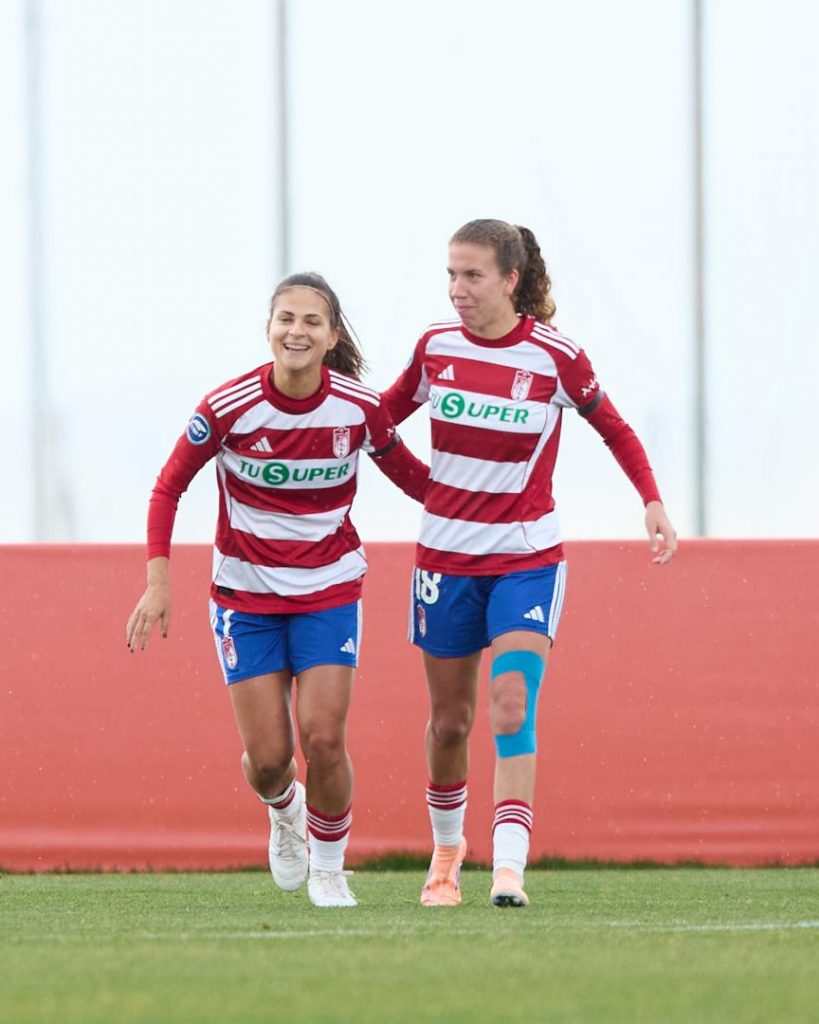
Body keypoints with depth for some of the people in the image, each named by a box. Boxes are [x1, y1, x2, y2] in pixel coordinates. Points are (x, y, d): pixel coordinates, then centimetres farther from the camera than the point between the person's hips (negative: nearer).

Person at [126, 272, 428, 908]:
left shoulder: (362, 408, -12)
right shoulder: (228, 407, -16)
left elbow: (406, 472, 9)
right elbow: (169, 488, -5)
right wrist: (158, 580, -11)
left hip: (329, 591, 0)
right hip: (246, 593, 0)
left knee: (322, 736, -13)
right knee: (268, 756, -3)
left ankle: (328, 867, 11)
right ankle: (284, 811, 35)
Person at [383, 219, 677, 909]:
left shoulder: (555, 356, -10)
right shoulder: (437, 346, -2)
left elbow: (615, 430, 4)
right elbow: (381, 416, 13)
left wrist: (653, 502, -5)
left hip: (527, 559, -3)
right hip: (446, 556, 3)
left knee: (512, 704, -20)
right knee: (450, 719, 11)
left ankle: (509, 866, -26)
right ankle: (447, 849, 34)